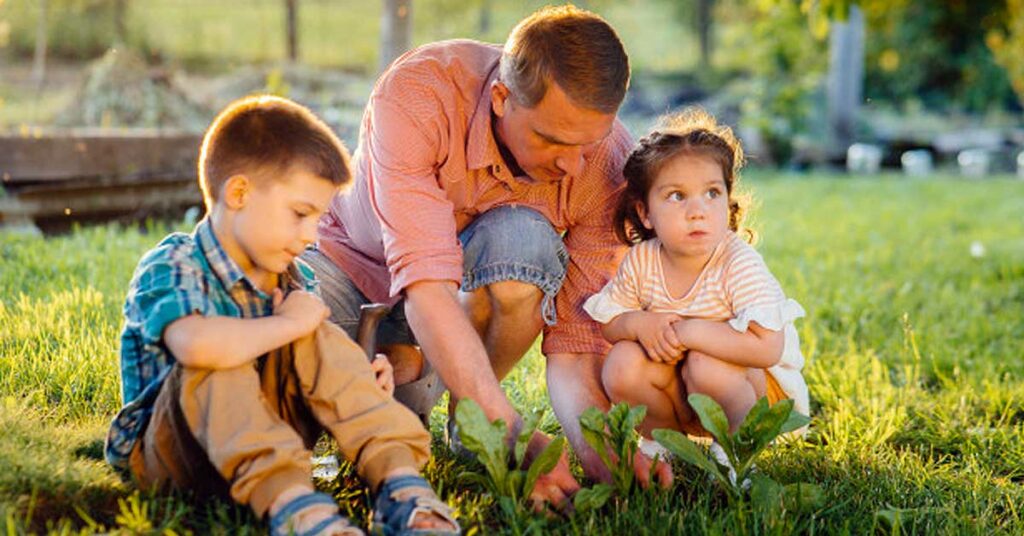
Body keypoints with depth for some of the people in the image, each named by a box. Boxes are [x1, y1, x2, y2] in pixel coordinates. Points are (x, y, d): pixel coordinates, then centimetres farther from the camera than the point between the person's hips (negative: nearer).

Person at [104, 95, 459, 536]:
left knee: (318, 339, -16)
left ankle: (399, 483, -28)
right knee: (213, 366, -34)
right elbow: (195, 344, -42)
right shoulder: (169, 268, -19)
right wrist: (288, 324, -28)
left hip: (262, 443, 6)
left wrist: (362, 381, -12)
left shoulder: (293, 280, 5)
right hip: (165, 451, -5)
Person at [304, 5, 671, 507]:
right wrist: (512, 434, -50)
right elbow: (425, 284, -43)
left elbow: (577, 336, -23)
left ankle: (411, 368, -7)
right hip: (352, 259, -1)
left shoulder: (608, 162, -24)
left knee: (523, 238, -34)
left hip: (484, 286, 2)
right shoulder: (416, 94, -35)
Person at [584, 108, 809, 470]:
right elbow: (608, 324, 4)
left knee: (705, 365, -33)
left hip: (757, 386, -4)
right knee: (621, 364, -19)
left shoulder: (739, 263, -25)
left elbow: (768, 348, -33)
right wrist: (639, 324, -20)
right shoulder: (641, 262, -11)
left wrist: (690, 331, -32)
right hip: (680, 398, 5)